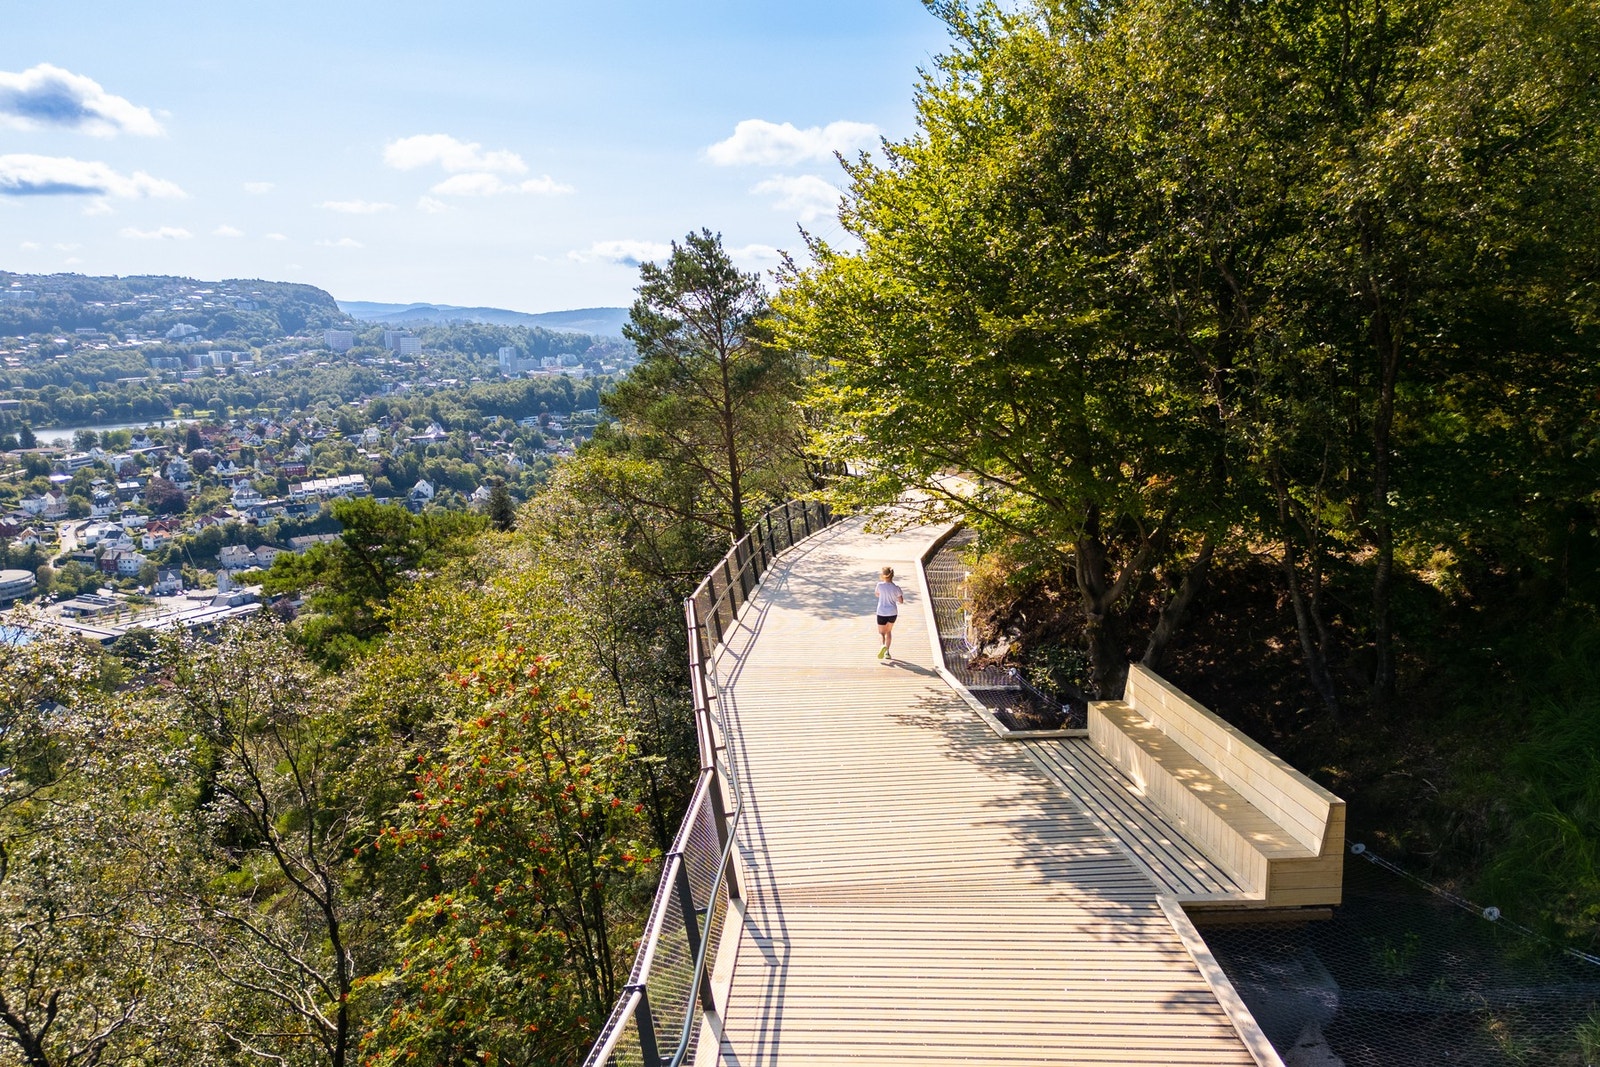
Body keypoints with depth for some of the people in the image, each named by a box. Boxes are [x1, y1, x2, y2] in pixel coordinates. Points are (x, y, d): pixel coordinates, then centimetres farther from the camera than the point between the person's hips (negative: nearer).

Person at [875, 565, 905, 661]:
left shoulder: (880, 585, -11)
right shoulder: (896, 588, -10)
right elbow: (901, 601, -3)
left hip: (882, 613, -2)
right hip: (893, 613, 2)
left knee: (881, 633, 10)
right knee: (888, 631, 22)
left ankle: (883, 646, -22)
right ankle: (887, 652, 17)